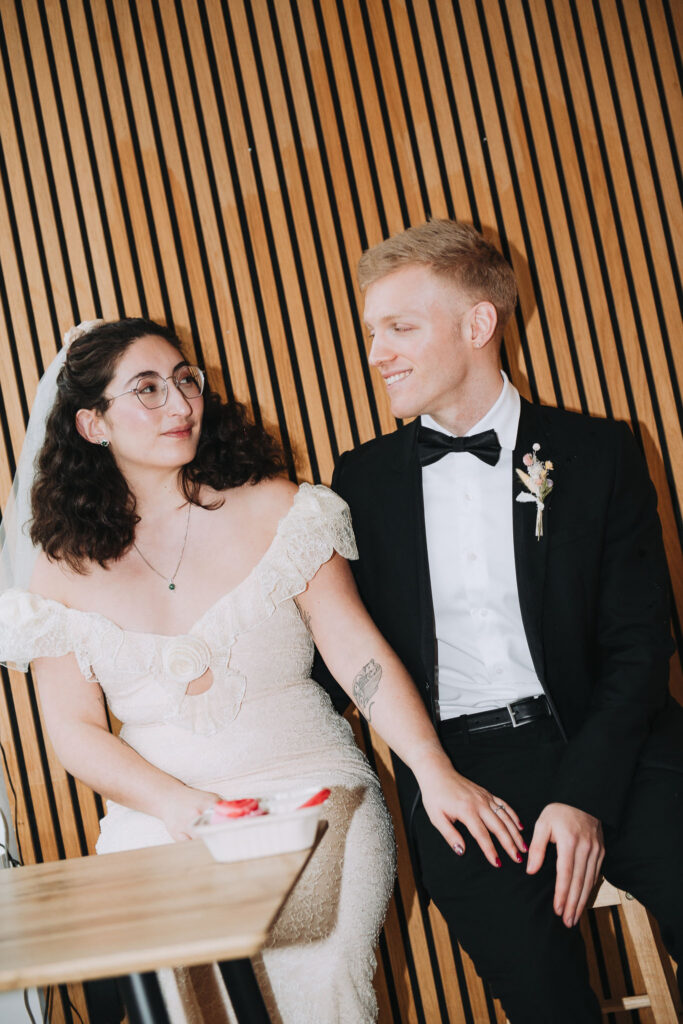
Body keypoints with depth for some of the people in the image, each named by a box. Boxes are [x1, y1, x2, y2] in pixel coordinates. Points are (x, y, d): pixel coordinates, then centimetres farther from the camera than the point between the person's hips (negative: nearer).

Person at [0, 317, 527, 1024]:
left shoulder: (272, 509, 1)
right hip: (157, 827, 1)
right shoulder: (62, 568, 4)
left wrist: (433, 770, -18)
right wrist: (175, 802, -14)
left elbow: (357, 649, -5)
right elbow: (74, 728, 4)